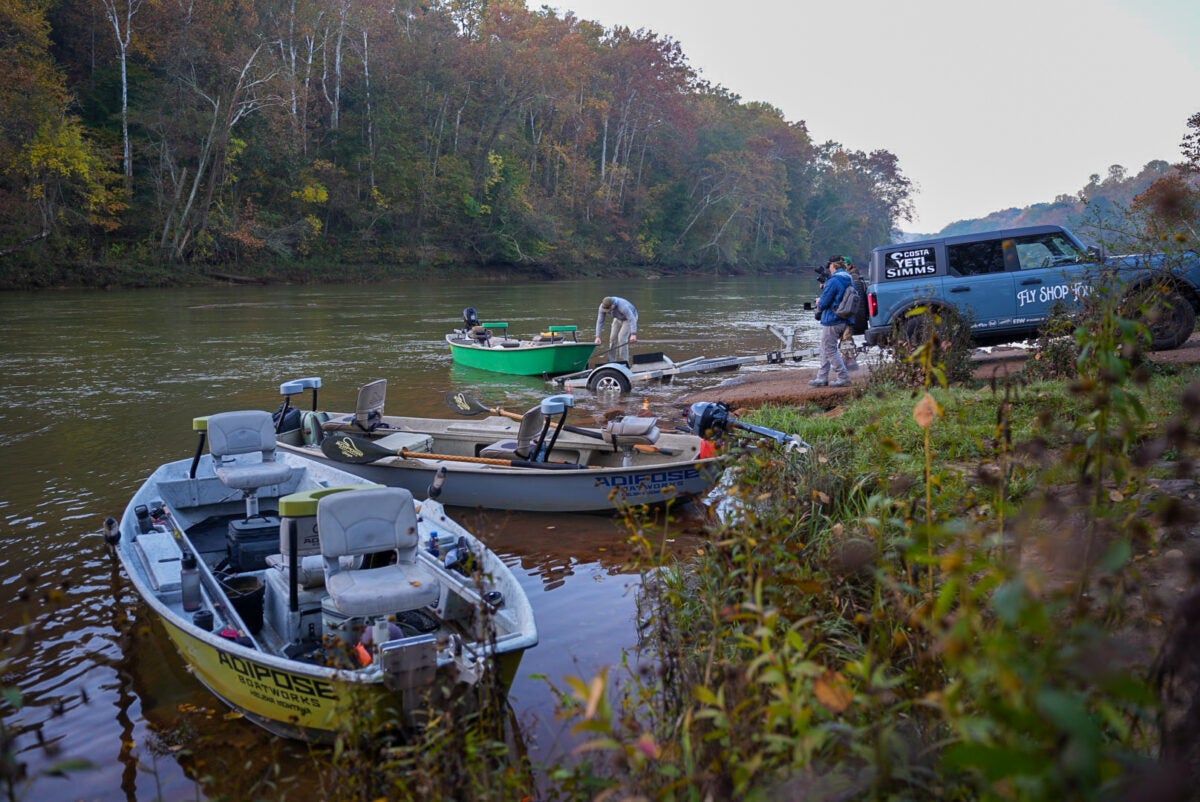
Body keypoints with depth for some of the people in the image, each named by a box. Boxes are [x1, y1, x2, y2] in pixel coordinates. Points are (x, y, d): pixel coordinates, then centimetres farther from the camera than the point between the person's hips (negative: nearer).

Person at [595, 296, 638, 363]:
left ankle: (623, 362, -15)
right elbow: (600, 321, -19)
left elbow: (632, 320, -42)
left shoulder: (622, 306, -42)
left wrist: (633, 334, -52)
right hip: (618, 318, 6)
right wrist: (597, 337, -25)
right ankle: (613, 361, 4)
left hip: (630, 317, -6)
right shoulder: (603, 306, -24)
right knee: (613, 338, -5)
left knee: (622, 337, -20)